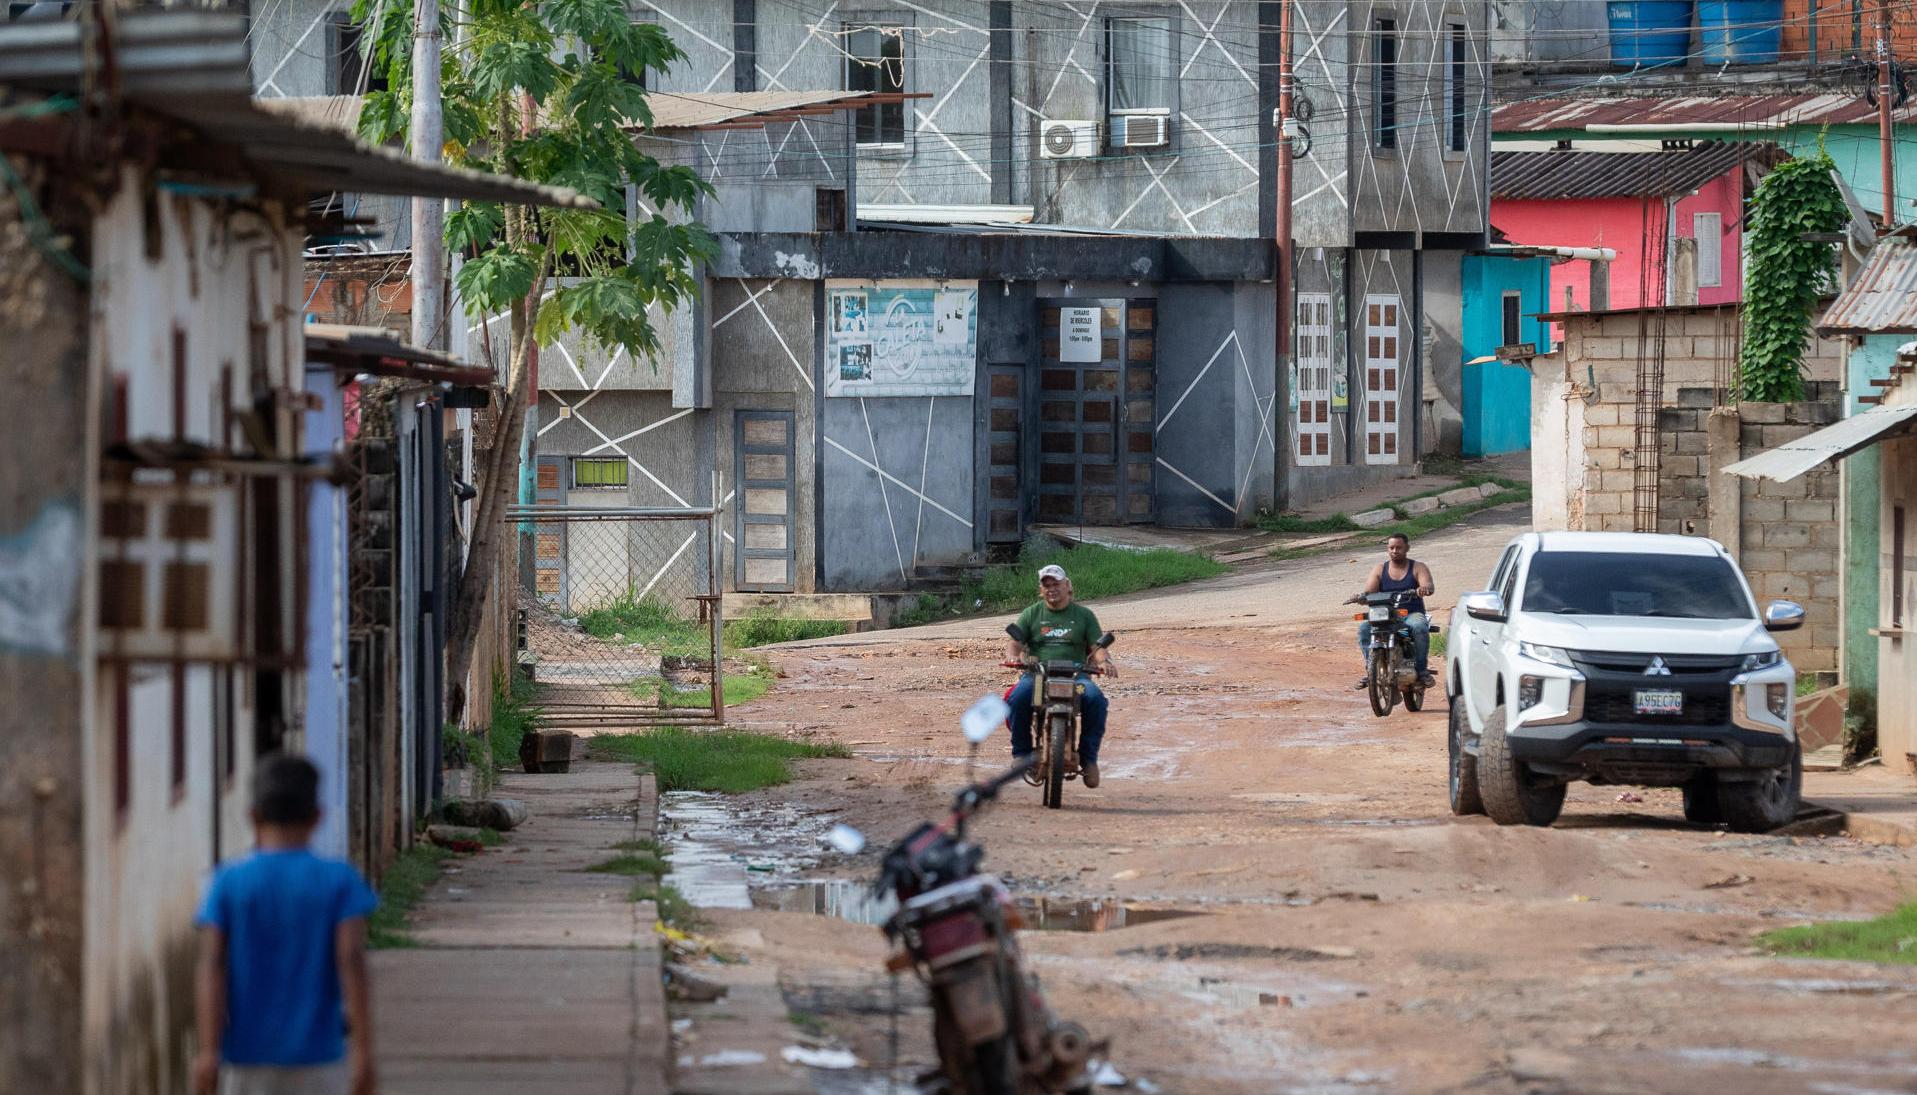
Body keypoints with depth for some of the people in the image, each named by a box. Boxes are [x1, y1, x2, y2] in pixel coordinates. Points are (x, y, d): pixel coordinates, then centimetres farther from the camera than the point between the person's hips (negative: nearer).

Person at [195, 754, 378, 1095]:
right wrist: (363, 1051, -9)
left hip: (247, 1057, 1)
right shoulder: (339, 881, -3)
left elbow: (212, 968, -7)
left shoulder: (228, 883, -1)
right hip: (316, 1054, -1)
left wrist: (208, 1051, -10)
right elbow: (351, 963, -9)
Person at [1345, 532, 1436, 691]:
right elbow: (1369, 593, 2)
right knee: (1364, 628, -27)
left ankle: (1422, 670, -25)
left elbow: (1429, 586, -11)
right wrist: (1360, 597, -23)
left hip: (1412, 614, -2)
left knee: (1420, 628, -37)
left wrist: (1424, 589, -37)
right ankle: (1370, 670, -23)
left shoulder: (1418, 568, 7)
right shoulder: (1380, 570, 13)